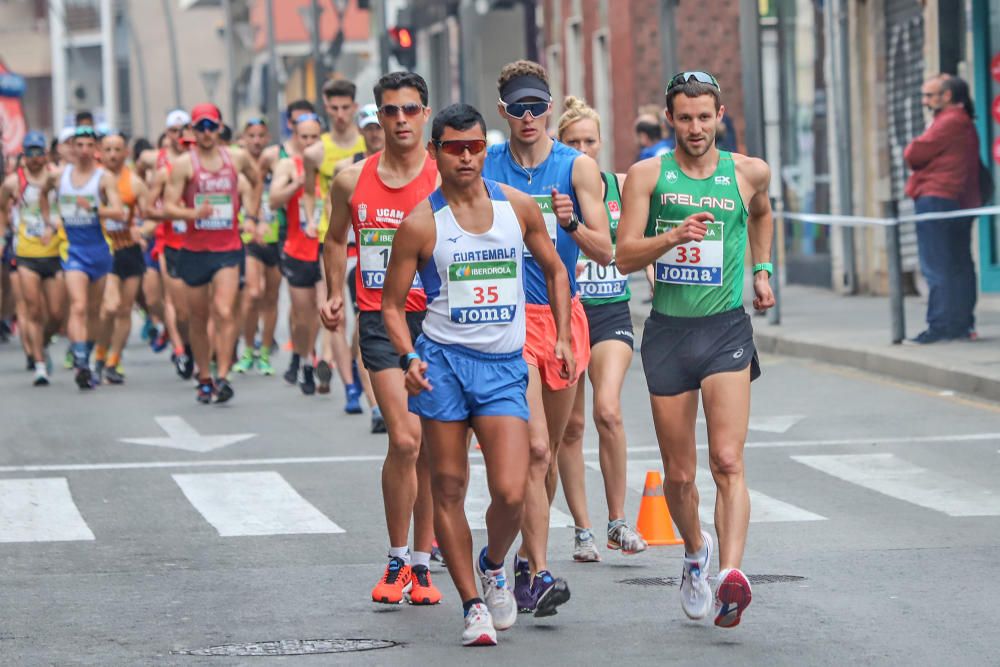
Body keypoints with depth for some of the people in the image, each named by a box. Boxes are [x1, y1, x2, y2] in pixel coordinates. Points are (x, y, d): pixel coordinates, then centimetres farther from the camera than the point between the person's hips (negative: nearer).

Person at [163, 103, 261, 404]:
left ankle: (222, 377, -19)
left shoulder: (238, 158, 5)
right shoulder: (184, 164, -3)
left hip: (228, 247, 0)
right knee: (198, 318, 9)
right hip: (194, 249, 0)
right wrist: (193, 213, -27)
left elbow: (258, 182, 26)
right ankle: (204, 378, 22)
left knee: (225, 312, -18)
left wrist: (251, 216, 19)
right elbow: (168, 205, -9)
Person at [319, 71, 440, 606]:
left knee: (431, 447, 5)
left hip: (435, 318, 0)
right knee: (404, 438, -14)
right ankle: (397, 560, 1)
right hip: (379, 318, 0)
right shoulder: (352, 180, 5)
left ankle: (422, 564, 18)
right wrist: (334, 294, 15)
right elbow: (335, 239, 22)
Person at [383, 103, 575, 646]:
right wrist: (409, 358, -12)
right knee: (449, 489, 0)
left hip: (504, 366, 1)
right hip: (443, 361, -1)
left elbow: (553, 270, 20)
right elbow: (392, 302, 3)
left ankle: (493, 567, 20)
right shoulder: (420, 223, -3)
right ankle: (473, 605, 12)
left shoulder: (519, 207, 5)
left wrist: (562, 336, 12)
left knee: (511, 493, -11)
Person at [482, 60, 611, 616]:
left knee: (549, 453, 12)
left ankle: (526, 557, 30)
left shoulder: (578, 167, 1)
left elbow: (605, 252, -4)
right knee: (535, 448, -15)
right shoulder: (483, 168, 2)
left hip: (565, 316, 2)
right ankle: (539, 575, -17)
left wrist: (570, 222, -21)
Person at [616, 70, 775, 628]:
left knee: (728, 460, -19)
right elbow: (625, 256, -7)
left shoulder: (749, 173, 4)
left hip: (726, 330, -1)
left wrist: (763, 270, 21)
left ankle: (731, 573, -31)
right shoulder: (648, 175, 0)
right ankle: (695, 550, 38)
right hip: (669, 331, 1)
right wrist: (672, 237, -23)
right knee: (679, 474, 9)